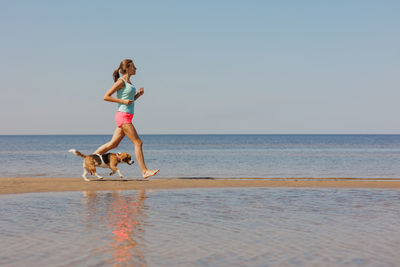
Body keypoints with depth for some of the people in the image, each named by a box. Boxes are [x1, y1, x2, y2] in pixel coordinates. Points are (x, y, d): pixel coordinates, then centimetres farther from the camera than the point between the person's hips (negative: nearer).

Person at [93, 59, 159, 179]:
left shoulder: (128, 82, 17)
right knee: (138, 142, -9)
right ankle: (144, 171, -7)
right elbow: (106, 97, -12)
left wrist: (139, 94, 10)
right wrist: (122, 101, -17)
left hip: (127, 117, 9)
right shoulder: (121, 82, -10)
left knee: (113, 144, 10)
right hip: (123, 116, -9)